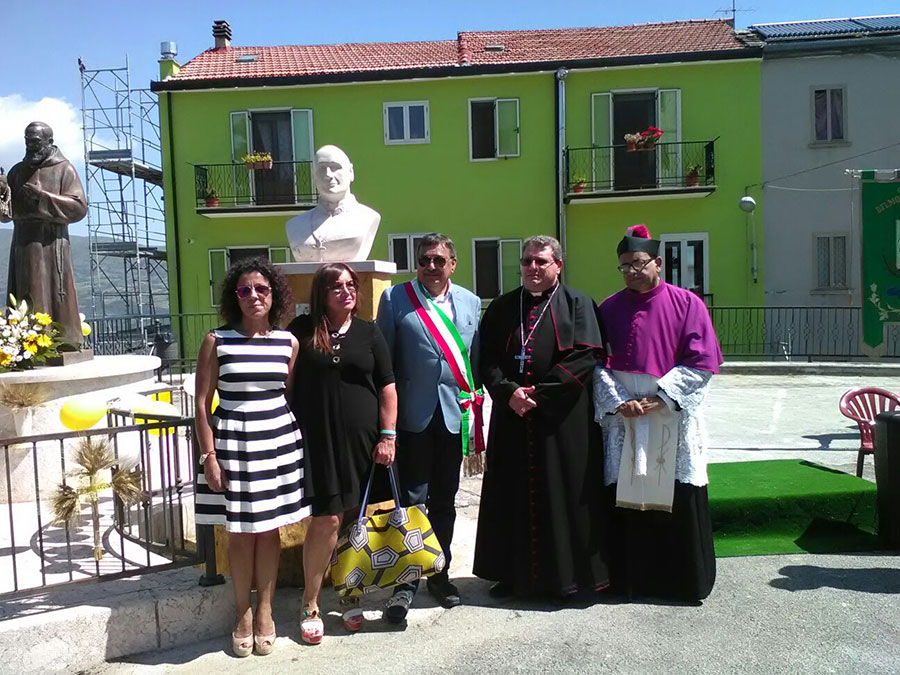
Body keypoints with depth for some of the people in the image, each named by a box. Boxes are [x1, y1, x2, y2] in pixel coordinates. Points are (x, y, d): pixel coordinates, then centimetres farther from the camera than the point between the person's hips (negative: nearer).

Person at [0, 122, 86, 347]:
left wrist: (42, 196, -15)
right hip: (22, 245, 5)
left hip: (51, 245, -5)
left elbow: (79, 207, -8)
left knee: (53, 301, -8)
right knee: (24, 303, 2)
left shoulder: (64, 169, 3)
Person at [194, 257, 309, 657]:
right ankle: (242, 612, 26)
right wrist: (209, 457, -8)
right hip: (233, 444, -2)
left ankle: (265, 610, 27)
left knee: (269, 529, 10)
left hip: (279, 443, 2)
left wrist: (298, 442, 6)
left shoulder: (288, 342, 2)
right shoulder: (216, 341, -4)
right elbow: (202, 404, -3)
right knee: (240, 532, 8)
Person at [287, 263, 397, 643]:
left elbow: (387, 387, 6)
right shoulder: (302, 330, 3)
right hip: (318, 439, -2)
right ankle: (310, 606, 13)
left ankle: (350, 597, 27)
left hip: (362, 439, 2)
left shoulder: (368, 333, 6)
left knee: (356, 519, 8)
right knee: (327, 520, -6)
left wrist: (387, 436, -1)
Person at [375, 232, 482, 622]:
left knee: (444, 501, 14)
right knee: (411, 500, 0)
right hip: (412, 415, -3)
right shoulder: (395, 299, -1)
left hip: (454, 414, 4)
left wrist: (475, 408, 6)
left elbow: (475, 357, 11)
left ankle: (440, 575, 29)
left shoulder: (470, 302, 9)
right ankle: (405, 583, 12)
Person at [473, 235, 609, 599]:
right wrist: (509, 392, -12)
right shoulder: (501, 308, 12)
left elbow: (585, 357, -9)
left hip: (563, 420, -3)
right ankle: (512, 573, 21)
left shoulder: (577, 304, 3)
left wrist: (539, 393, -14)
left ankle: (565, 575, 17)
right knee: (512, 496, 8)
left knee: (563, 495, 3)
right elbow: (486, 360, 5)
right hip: (512, 418, 3)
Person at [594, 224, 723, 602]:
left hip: (673, 418, -1)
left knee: (678, 500, 2)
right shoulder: (609, 309, 8)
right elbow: (599, 364, 4)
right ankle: (630, 577, 18)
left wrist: (661, 398, -12)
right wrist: (618, 402, -11)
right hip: (622, 417, 2)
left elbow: (701, 362, -4)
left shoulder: (687, 304, 1)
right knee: (626, 497, 4)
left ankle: (684, 580, 19)